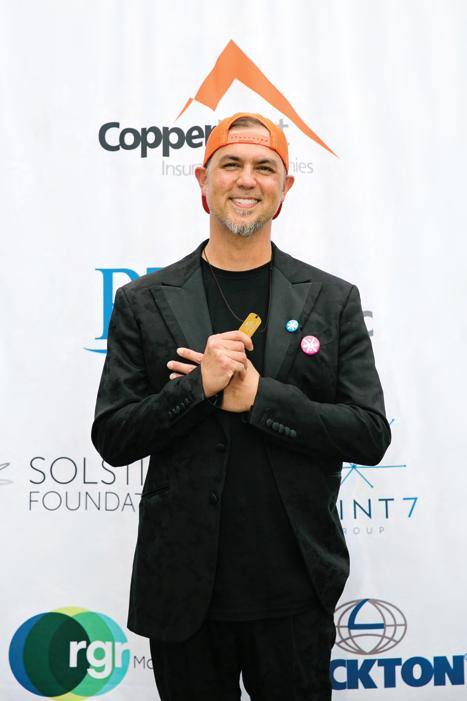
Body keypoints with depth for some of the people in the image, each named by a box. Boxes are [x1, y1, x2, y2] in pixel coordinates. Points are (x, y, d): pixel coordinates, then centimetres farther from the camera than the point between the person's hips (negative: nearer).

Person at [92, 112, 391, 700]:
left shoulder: (333, 300, 0)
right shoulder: (143, 302, 0)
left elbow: (371, 436, -4)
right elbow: (112, 438, -2)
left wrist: (259, 396, -16)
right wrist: (197, 386, -18)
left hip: (296, 593, 0)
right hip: (183, 591, 0)